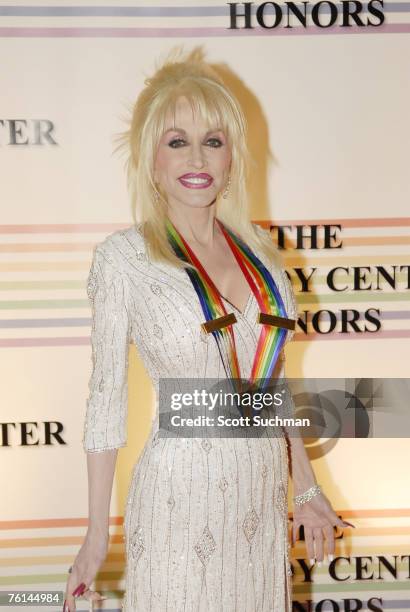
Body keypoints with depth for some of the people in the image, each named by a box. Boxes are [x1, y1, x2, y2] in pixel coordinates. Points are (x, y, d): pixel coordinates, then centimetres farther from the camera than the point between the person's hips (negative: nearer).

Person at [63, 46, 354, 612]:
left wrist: (306, 487, 13)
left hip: (264, 490, 5)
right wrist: (97, 533, -4)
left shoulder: (257, 245, 3)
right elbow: (106, 397, -7)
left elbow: (273, 379, 11)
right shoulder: (123, 256, -10)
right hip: (182, 495, -4)